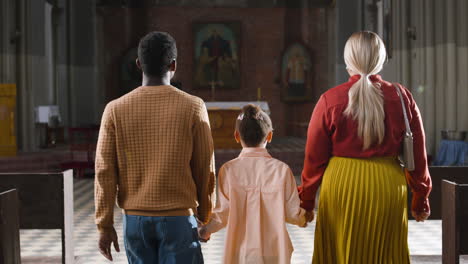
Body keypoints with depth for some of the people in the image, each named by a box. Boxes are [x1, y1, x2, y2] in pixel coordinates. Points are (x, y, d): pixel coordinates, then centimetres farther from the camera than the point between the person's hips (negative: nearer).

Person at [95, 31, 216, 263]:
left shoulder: (116, 109, -2)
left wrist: (105, 226, 3)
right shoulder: (193, 107, -6)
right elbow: (205, 170, -2)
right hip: (179, 218, -2)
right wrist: (205, 218, 11)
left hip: (135, 219, 3)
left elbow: (105, 172, -3)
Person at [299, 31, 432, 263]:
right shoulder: (402, 97, -1)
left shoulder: (330, 100, -6)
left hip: (341, 187, -1)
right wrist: (420, 199, 15)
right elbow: (418, 154, 4)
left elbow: (314, 158, -2)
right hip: (388, 187, 2)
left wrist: (306, 201, 10)